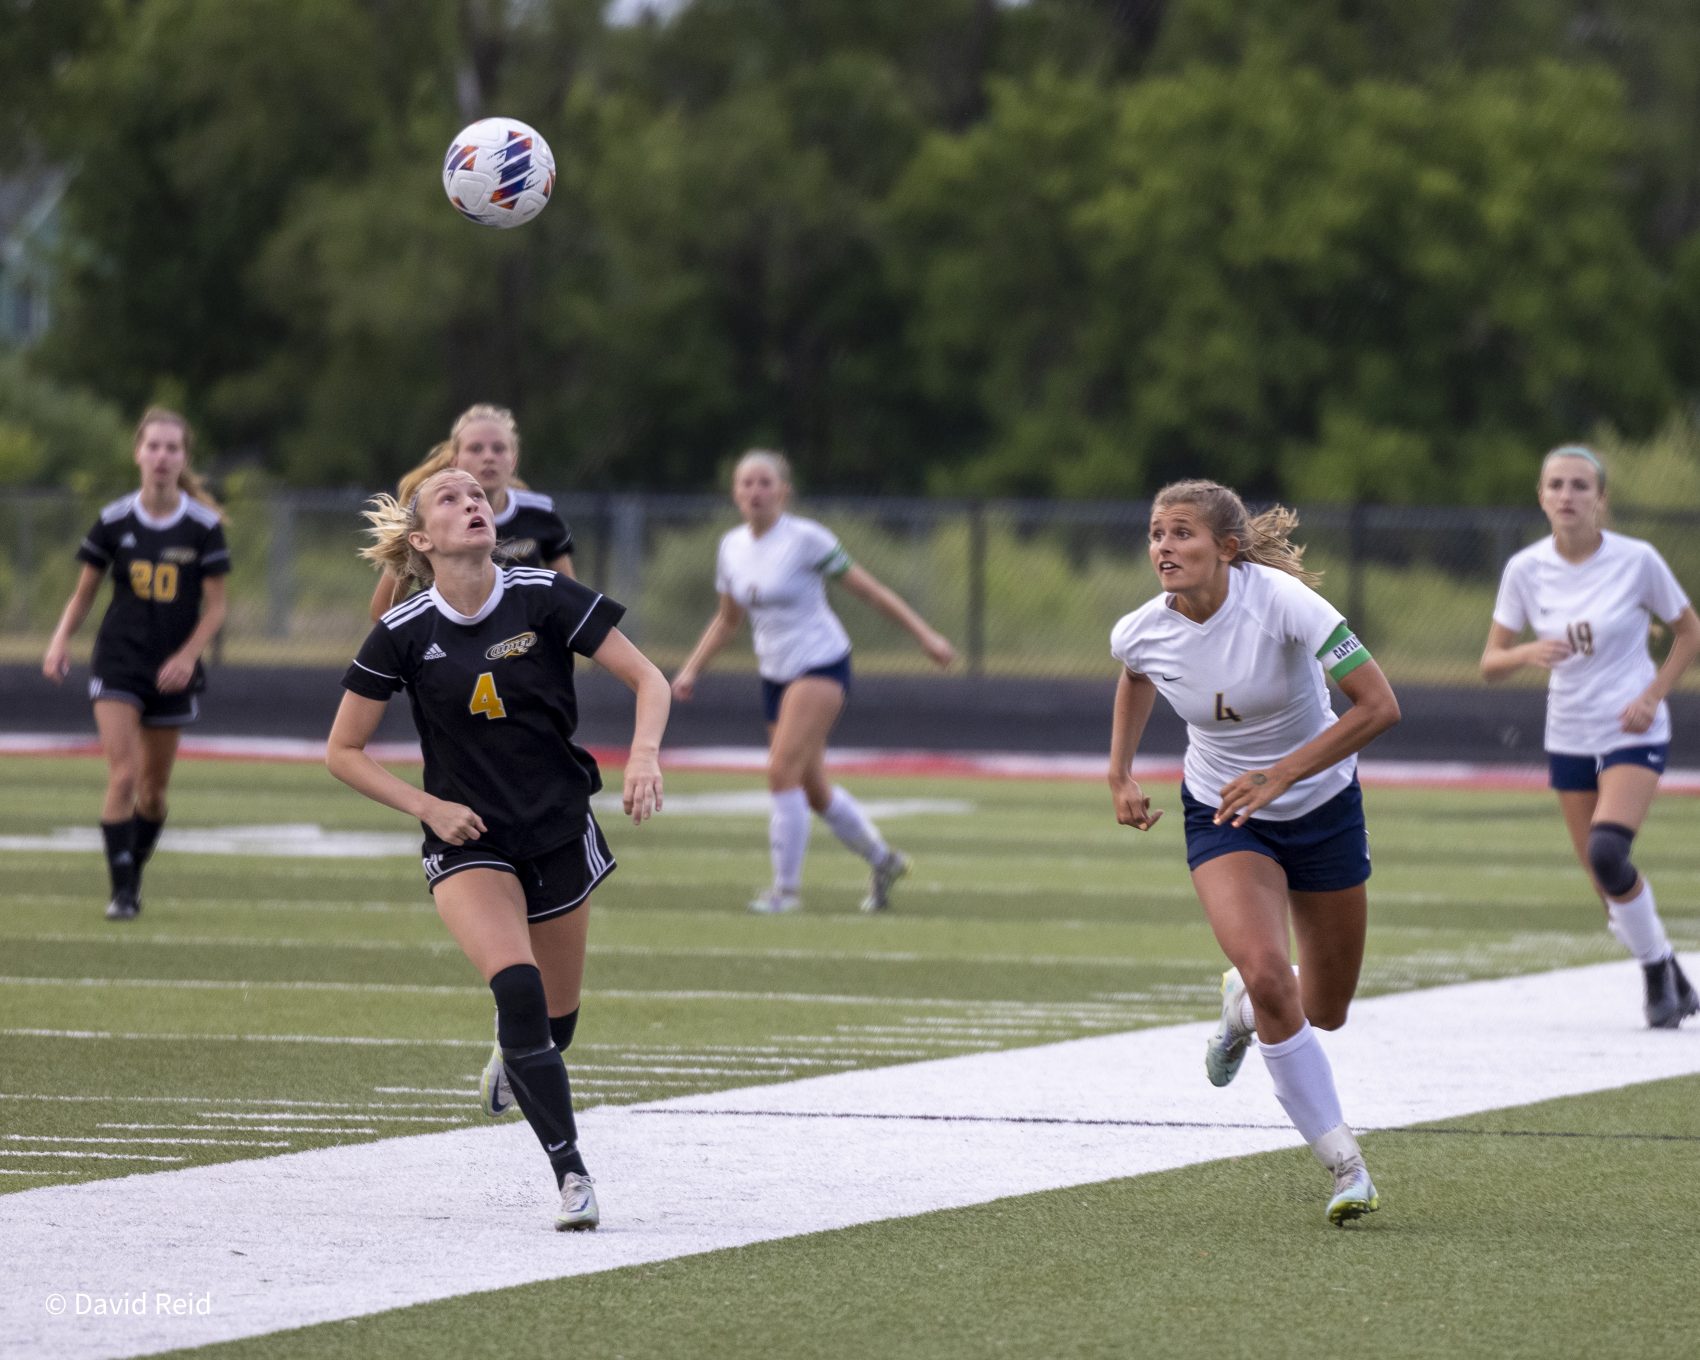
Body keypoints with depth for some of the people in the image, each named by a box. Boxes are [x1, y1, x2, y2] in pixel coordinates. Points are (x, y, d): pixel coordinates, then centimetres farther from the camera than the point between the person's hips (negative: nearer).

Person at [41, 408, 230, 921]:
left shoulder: (204, 526, -5)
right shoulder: (115, 521, -2)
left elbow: (215, 608, -2)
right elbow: (83, 593, 7)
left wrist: (187, 656, -17)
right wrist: (61, 641, -9)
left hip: (173, 671, 1)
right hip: (119, 662, -1)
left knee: (153, 787, 10)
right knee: (122, 776, -14)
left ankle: (135, 873, 31)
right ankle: (121, 891, -10)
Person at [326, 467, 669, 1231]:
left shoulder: (544, 599, -9)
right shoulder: (404, 635, -9)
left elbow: (648, 680, -5)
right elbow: (343, 752, 0)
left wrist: (645, 754, -23)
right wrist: (426, 805, -12)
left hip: (559, 831, 2)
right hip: (468, 840, -2)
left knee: (556, 1018, 10)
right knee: (518, 989, -26)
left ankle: (511, 1057, 50)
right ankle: (571, 1175, -21)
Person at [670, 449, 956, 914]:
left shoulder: (806, 539, -13)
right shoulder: (732, 548, 5)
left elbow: (869, 589, -7)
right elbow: (727, 620, 19)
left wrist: (925, 635, -8)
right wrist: (691, 670, 9)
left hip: (821, 665, -7)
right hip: (775, 674, 7)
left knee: (783, 772, -20)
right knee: (812, 790, 10)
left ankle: (786, 887, -11)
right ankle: (882, 861, 32)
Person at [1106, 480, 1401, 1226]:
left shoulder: (1283, 602, -28)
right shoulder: (1141, 632, -15)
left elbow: (1379, 704, -30)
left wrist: (1279, 775, -34)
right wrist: (1120, 773, 3)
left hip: (1321, 806, -1)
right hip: (1222, 819, 1)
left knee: (1324, 1011, 10)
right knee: (1267, 972, -25)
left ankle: (1242, 1001, 48)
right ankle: (1344, 1164, -12)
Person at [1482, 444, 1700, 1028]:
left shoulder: (1636, 560, -11)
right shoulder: (1525, 569, -3)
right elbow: (1490, 663, 0)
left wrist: (1653, 695, -11)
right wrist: (1526, 654, -22)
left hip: (1633, 735, -4)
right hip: (1568, 736, 4)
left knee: (1607, 854, -25)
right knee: (1609, 884, 5)